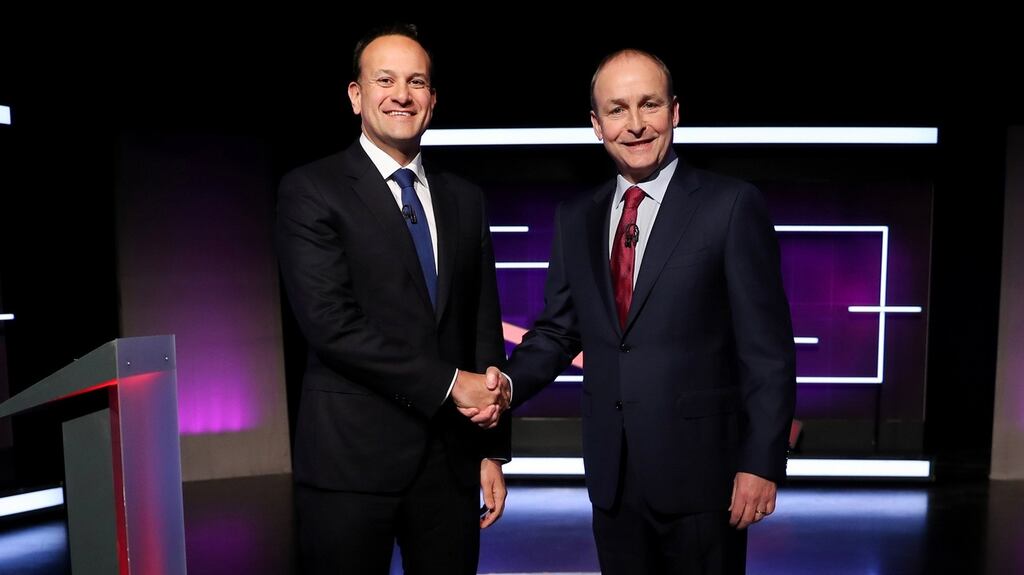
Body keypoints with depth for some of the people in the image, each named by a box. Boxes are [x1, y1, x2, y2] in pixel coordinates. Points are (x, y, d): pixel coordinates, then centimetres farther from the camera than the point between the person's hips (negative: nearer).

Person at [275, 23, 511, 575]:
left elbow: (485, 328, 9)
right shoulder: (310, 190, -4)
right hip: (351, 456, -4)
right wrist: (448, 382, -14)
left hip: (451, 456, 4)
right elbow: (330, 323, -15)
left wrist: (492, 450, 7)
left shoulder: (465, 198, 10)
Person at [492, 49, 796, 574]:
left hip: (701, 470, -4)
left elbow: (768, 348, -9)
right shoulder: (576, 220, 6)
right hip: (611, 472, 4)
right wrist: (508, 383, -10)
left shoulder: (732, 206, -8)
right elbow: (557, 330, 8)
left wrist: (762, 463, -12)